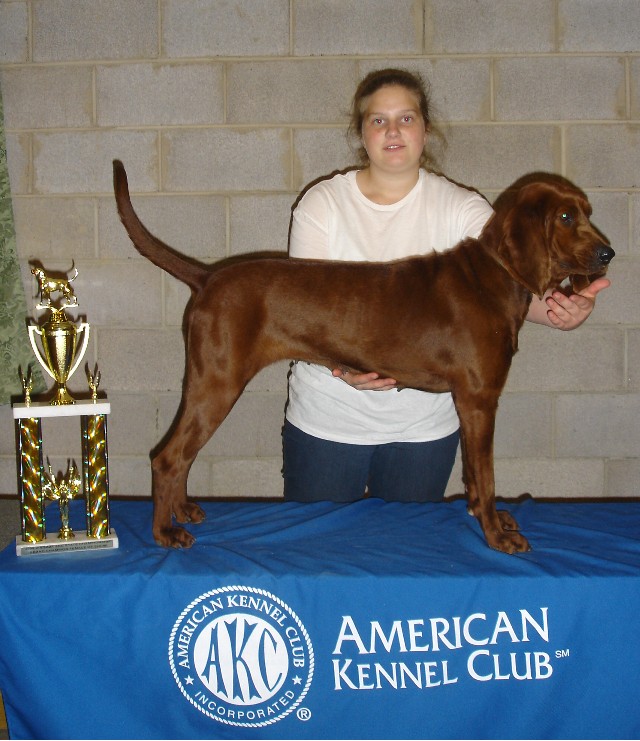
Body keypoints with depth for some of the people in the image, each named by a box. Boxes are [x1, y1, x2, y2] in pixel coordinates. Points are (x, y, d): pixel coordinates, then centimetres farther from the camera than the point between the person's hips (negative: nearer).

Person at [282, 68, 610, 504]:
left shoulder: (460, 207, -4)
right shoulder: (322, 203, -5)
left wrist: (556, 310, -42)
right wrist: (341, 365, -32)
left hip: (425, 427, 1)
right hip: (326, 421, 0)